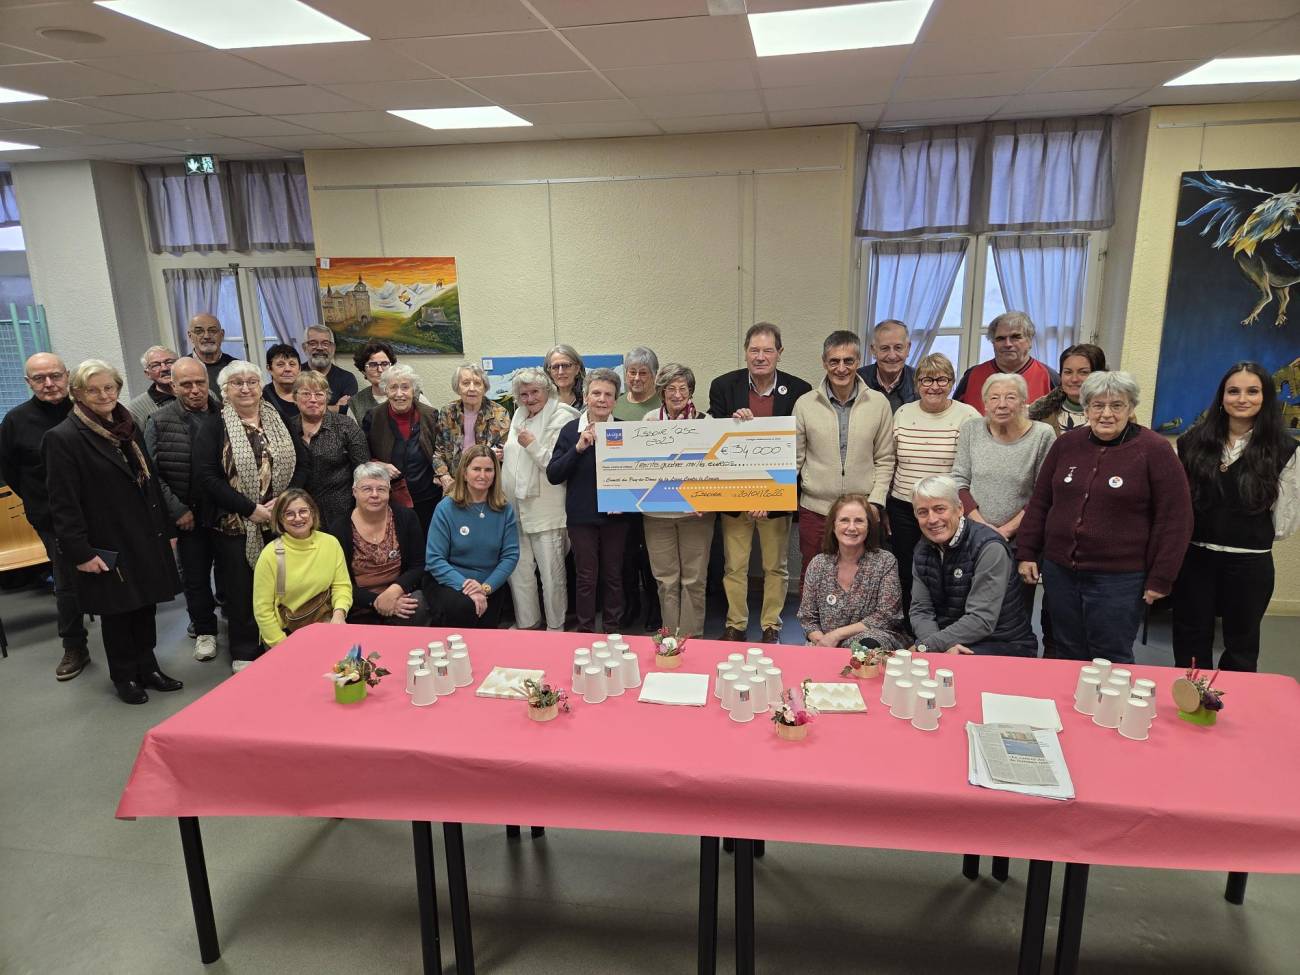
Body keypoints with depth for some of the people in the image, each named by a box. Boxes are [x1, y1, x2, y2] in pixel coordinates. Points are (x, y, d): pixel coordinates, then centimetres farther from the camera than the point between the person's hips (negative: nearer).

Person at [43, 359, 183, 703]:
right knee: (116, 610, 7)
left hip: (146, 538, 6)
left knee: (146, 604, 13)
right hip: (108, 545, -6)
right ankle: (124, 676, 24)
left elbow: (151, 481, 15)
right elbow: (63, 503, -14)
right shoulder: (63, 438, -11)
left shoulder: (129, 428, 10)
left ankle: (147, 667, 29)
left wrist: (166, 530, 13)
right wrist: (80, 552, -17)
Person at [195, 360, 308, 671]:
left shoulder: (280, 421, 9)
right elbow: (208, 477, -9)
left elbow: (302, 464, 5)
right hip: (235, 526, -2)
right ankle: (244, 654, 20)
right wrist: (252, 509, -15)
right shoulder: (212, 428, -1)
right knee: (241, 589, 4)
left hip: (282, 522, 3)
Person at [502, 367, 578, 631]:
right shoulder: (519, 417, 16)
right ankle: (527, 623, 26)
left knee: (551, 574, 1)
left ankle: (556, 627, 14)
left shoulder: (561, 418, -8)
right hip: (516, 507, 8)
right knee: (518, 570, 13)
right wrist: (499, 456, 11)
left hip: (545, 509, -7)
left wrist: (533, 445, -20)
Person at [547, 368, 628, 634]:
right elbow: (553, 474, -5)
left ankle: (612, 630, 25)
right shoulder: (570, 430, 0)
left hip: (615, 514, 1)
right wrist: (578, 448, -16)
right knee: (586, 576, 7)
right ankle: (585, 630, 21)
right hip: (581, 515, -1)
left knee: (613, 574, 11)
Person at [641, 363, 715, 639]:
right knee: (666, 579, 9)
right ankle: (670, 636, 22)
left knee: (694, 578, 6)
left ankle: (691, 637, 19)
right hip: (657, 510, 2)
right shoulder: (649, 420, 3)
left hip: (696, 511, -2)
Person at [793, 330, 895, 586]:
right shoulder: (805, 404, 0)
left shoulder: (878, 403, 1)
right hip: (815, 510, 0)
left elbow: (884, 460, 6)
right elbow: (794, 458, 4)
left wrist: (876, 501, -3)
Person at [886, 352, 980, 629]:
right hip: (903, 510, 3)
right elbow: (889, 462, 14)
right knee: (906, 576, 10)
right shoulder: (903, 413, 7)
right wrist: (884, 507, 13)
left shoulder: (967, 416, -4)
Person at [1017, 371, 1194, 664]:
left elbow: (1175, 519, -6)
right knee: (1068, 656, 13)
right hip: (1059, 571, 4)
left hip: (1118, 579, -4)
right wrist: (1027, 553, 8)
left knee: (1111, 662, 3)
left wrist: (1160, 579, -7)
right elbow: (1040, 502, 13)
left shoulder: (1154, 450, -6)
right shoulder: (1066, 443, 6)